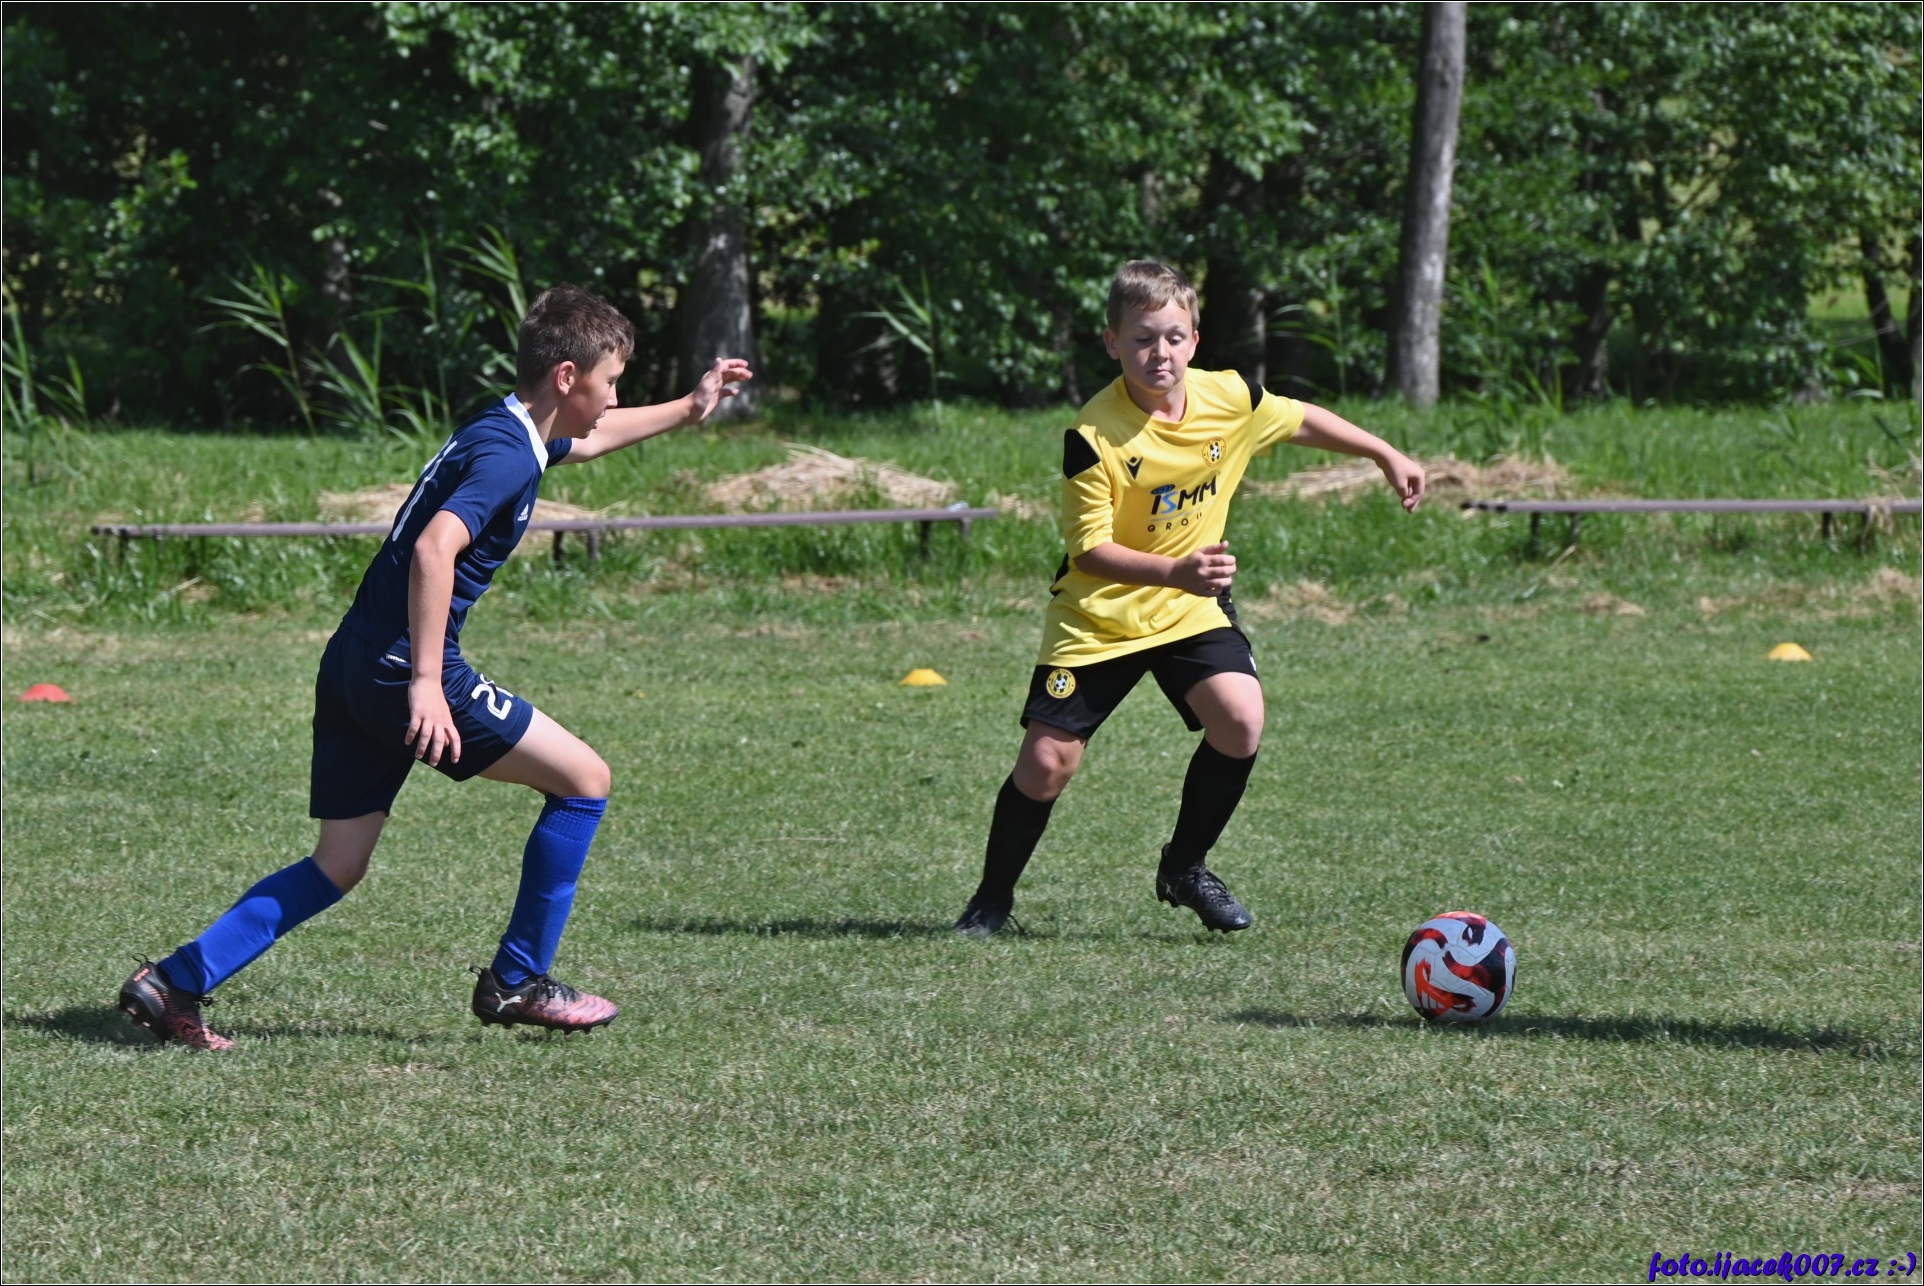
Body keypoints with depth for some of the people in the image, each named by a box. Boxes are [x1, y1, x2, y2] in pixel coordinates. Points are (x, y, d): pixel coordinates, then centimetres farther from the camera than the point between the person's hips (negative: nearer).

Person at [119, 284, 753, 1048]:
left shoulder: (504, 433, 17)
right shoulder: (506, 456, -14)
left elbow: (584, 441, 41)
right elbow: (434, 549, -29)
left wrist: (688, 410, 45)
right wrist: (427, 683, -34)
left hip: (353, 670, 10)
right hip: (404, 670, -10)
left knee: (338, 866, 11)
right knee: (583, 780, 3)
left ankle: (173, 983, 2)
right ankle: (516, 982, 8)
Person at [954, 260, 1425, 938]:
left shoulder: (1231, 399, -8)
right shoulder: (1093, 436, -22)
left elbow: (1304, 422, 13)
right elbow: (1089, 551, -23)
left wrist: (1388, 456, 23)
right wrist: (1175, 571, -37)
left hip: (1192, 609, 3)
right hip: (1099, 615, -3)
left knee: (1240, 721, -20)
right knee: (1046, 762, -9)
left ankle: (1185, 866, 5)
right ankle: (993, 898, 15)